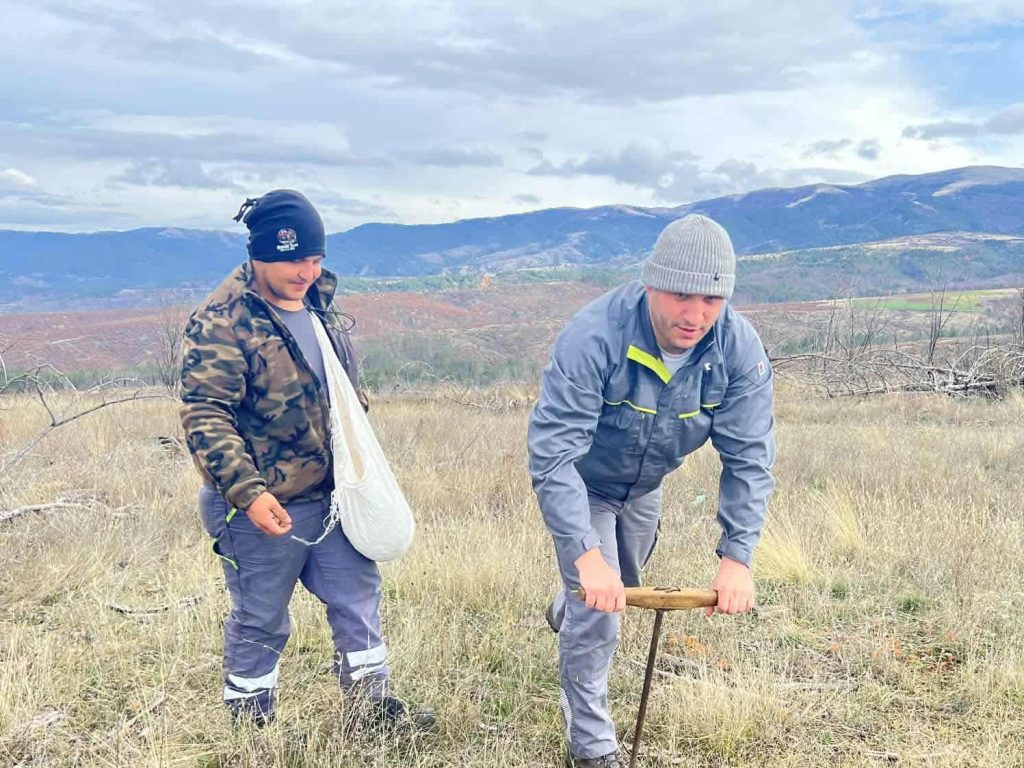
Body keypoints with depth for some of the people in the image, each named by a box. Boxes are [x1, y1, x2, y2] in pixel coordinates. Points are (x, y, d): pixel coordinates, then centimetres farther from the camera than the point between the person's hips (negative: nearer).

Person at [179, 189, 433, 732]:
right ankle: (251, 725, 26)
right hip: (264, 506, -7)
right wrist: (247, 491, -29)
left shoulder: (318, 304, 7)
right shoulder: (222, 321, -18)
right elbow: (204, 417, -22)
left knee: (358, 595, 13)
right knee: (260, 621, 8)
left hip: (331, 496, 7)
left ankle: (370, 704, 28)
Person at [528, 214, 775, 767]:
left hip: (645, 486, 5)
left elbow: (749, 458, -24)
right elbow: (552, 451, -42)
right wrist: (585, 555, -49)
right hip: (580, 484, -5)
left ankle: (565, 613, 63)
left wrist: (737, 555, -33)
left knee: (624, 586, 27)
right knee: (598, 610, -9)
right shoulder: (593, 336, -40)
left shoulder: (739, 350, -28)